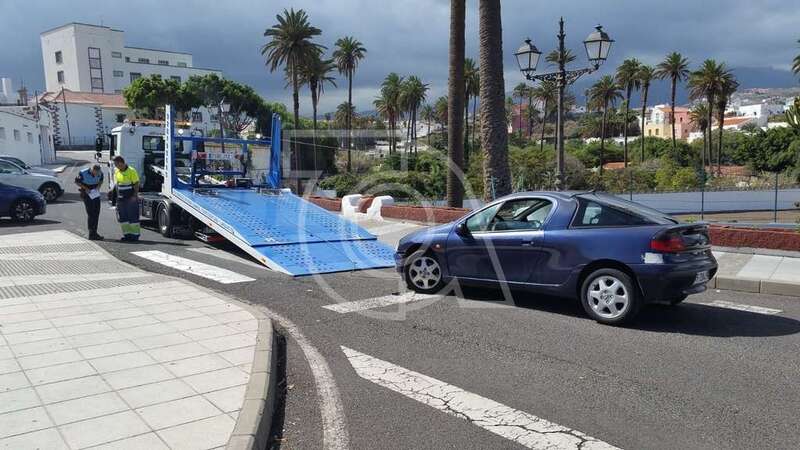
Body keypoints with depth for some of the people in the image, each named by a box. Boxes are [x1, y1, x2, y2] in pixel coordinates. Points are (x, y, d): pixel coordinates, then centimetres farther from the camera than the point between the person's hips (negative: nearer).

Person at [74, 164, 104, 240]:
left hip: (96, 193, 5)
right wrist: (85, 188, -17)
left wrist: (98, 186, -7)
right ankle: (92, 234, -7)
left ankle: (94, 233, 15)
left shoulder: (100, 173, -7)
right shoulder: (83, 173, -19)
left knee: (96, 213, 5)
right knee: (91, 214, -10)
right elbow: (76, 181, -6)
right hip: (87, 194, -5)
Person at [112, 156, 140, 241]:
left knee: (133, 217, -4)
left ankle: (134, 234, 2)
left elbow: (136, 184, -11)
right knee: (122, 217, 8)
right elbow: (116, 184, 18)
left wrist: (135, 196, -17)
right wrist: (116, 195, 11)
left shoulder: (131, 171, -10)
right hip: (120, 198, 7)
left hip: (131, 198, -7)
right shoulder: (116, 172, 10)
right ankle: (126, 233, 17)